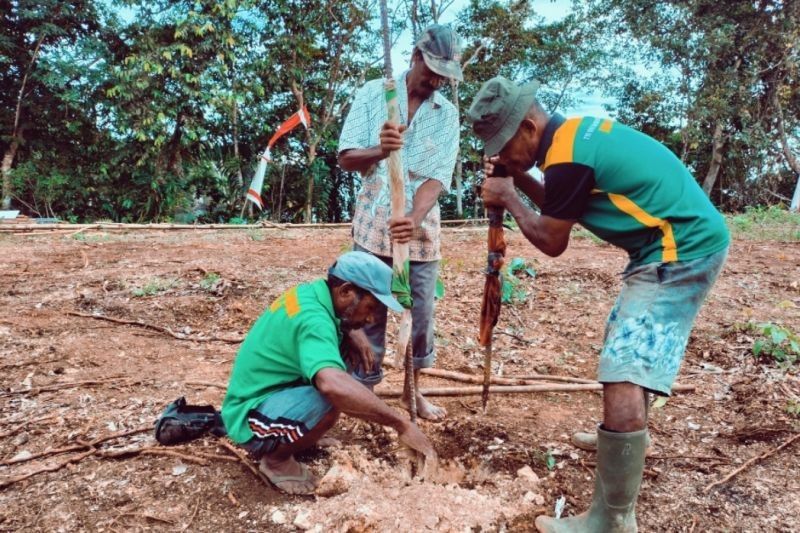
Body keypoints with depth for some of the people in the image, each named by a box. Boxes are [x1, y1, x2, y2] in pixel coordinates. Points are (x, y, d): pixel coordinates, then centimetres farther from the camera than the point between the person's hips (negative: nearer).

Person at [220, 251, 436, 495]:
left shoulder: (309, 292, -2)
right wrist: (402, 424, -40)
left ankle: (289, 437, 14)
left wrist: (350, 336, -3)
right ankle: (275, 458, -4)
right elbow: (334, 384, -48)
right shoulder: (313, 319, -30)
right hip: (250, 418, -9)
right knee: (333, 398, -32)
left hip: (265, 392, 9)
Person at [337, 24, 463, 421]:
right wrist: (378, 151, -28)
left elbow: (438, 177, -10)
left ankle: (413, 390, 28)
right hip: (374, 227, -1)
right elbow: (346, 157, -6)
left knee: (421, 316, 9)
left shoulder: (448, 114, 0)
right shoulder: (373, 93, -2)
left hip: (421, 231, 2)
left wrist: (414, 218, -29)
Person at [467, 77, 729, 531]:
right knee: (622, 350, 25)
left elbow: (552, 241, -7)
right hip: (685, 243, 11)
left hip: (682, 253, -11)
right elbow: (560, 208, 21)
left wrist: (508, 198, 4)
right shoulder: (578, 131, 10)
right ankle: (625, 447, 45)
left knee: (624, 381, -16)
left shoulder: (567, 158, -20)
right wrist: (519, 178, 9)